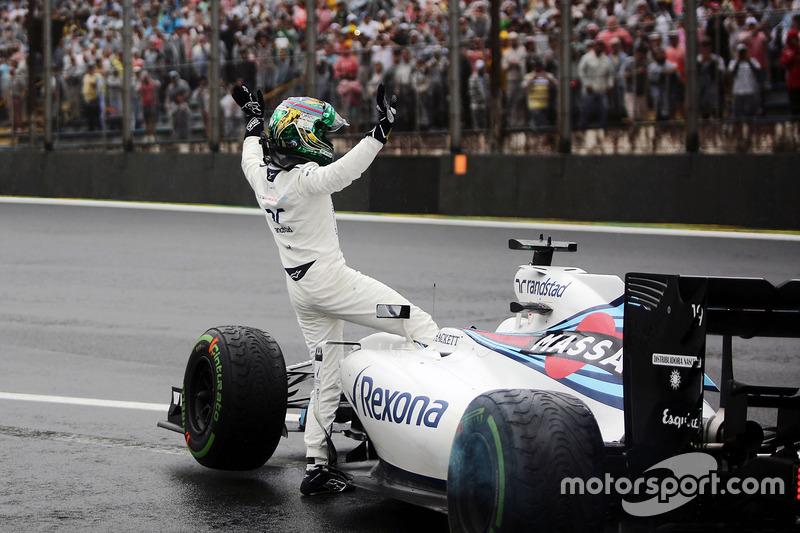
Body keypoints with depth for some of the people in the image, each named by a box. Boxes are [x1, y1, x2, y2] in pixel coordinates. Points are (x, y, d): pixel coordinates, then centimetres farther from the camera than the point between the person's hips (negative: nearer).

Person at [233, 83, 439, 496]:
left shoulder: (262, 175, 3)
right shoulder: (304, 179, -20)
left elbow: (250, 157, 27)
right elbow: (344, 170, -36)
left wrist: (254, 121, 41)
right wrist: (382, 130, -39)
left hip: (298, 289, 9)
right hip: (330, 280, -8)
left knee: (327, 377, 13)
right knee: (418, 323, -7)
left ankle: (316, 465, 11)